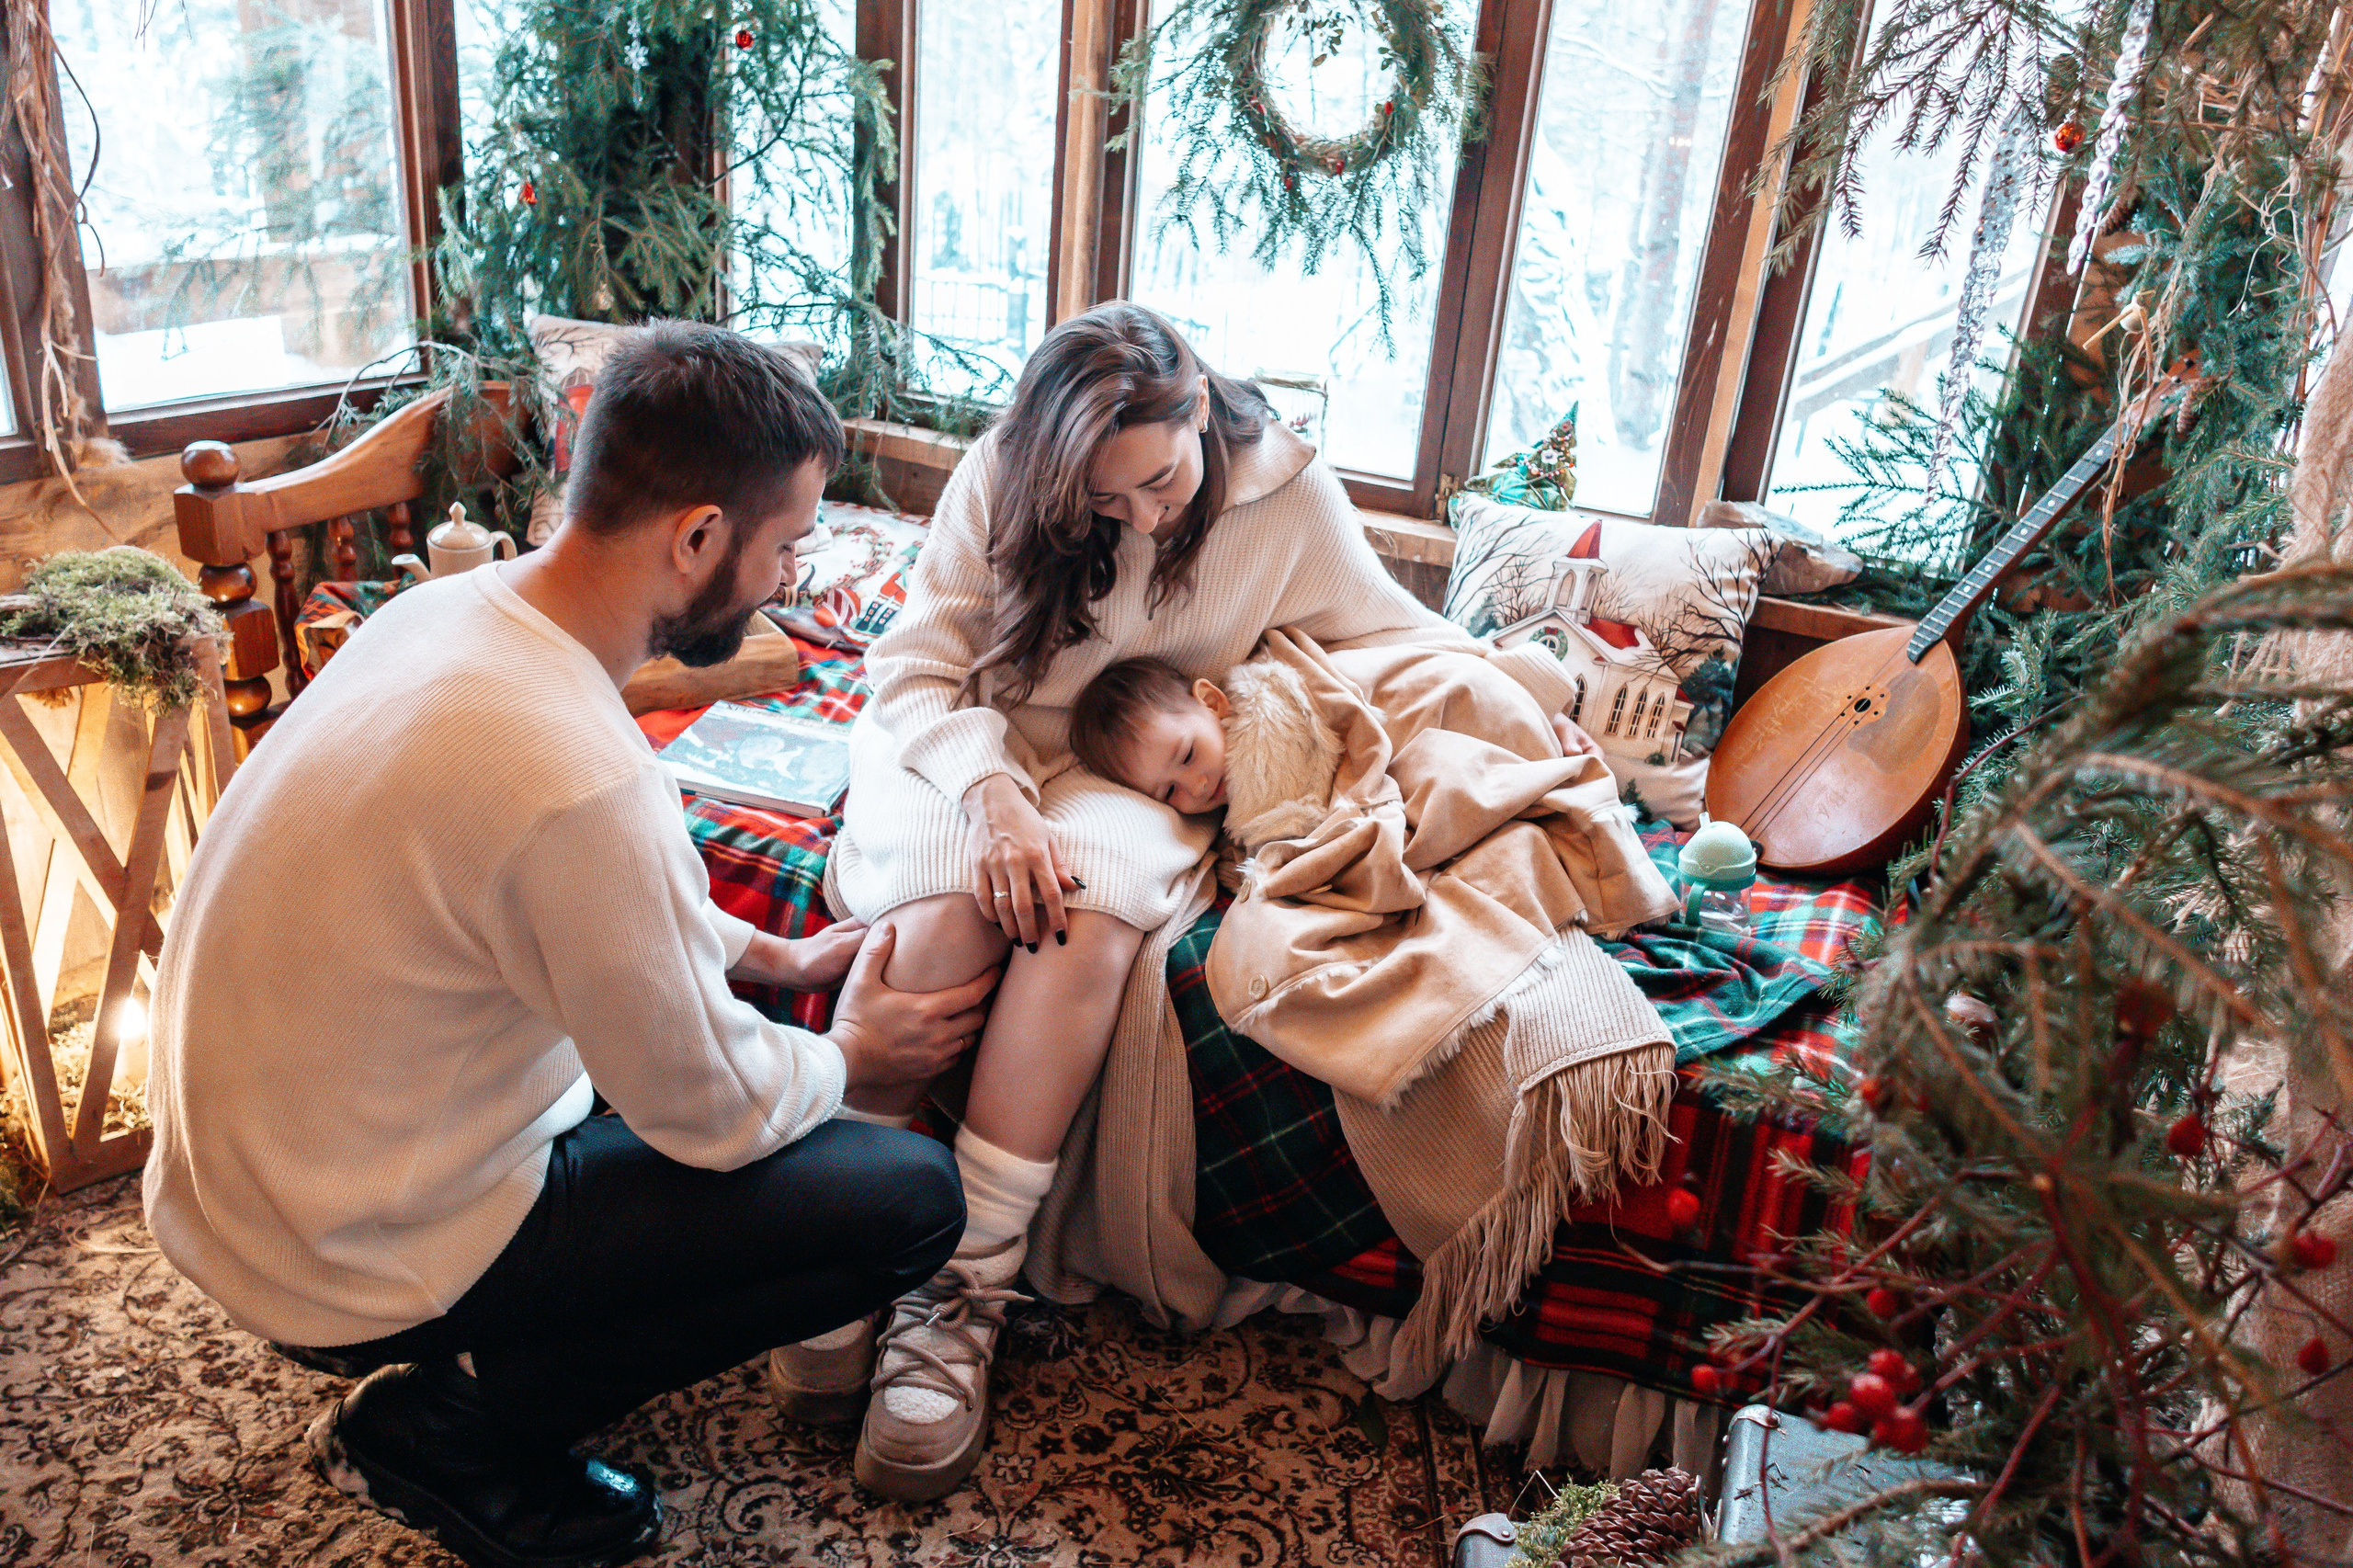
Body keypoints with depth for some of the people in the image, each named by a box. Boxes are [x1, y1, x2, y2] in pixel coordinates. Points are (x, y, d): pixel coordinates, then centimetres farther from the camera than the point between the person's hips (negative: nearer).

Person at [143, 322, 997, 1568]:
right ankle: (452, 1427, 4)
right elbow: (712, 1115, -19)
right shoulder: (581, 781, -33)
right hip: (353, 1262, -9)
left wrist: (768, 955, 12)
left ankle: (459, 1373, 18)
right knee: (910, 1197, -9)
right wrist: (849, 1056, 0)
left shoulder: (450, 608, -5)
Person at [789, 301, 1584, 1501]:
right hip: (968, 749, 0)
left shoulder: (1285, 493, -4)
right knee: (946, 912, -35)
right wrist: (992, 791, -28)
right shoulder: (1002, 478, -8)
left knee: (1088, 921, -35)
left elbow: (1387, 628, 10)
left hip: (1129, 773, 0)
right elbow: (913, 667, -10)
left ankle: (961, 1289, -30)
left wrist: (1510, 672, -8)